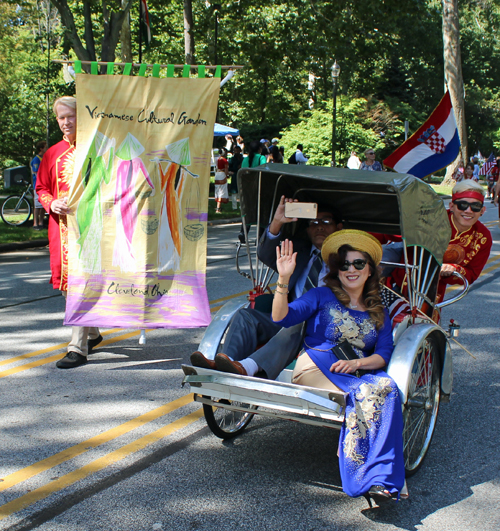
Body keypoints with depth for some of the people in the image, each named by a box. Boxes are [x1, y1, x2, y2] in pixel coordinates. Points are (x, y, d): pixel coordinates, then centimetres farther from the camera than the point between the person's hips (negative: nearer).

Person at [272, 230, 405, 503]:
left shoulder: (379, 314, 21)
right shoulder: (322, 296, 11)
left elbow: (383, 355, 10)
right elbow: (281, 317, -2)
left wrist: (357, 363, -11)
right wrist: (283, 279, -17)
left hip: (361, 370, 3)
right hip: (316, 366, -3)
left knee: (388, 388, -32)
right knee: (364, 393, -33)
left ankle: (379, 480, -34)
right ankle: (376, 478, -27)